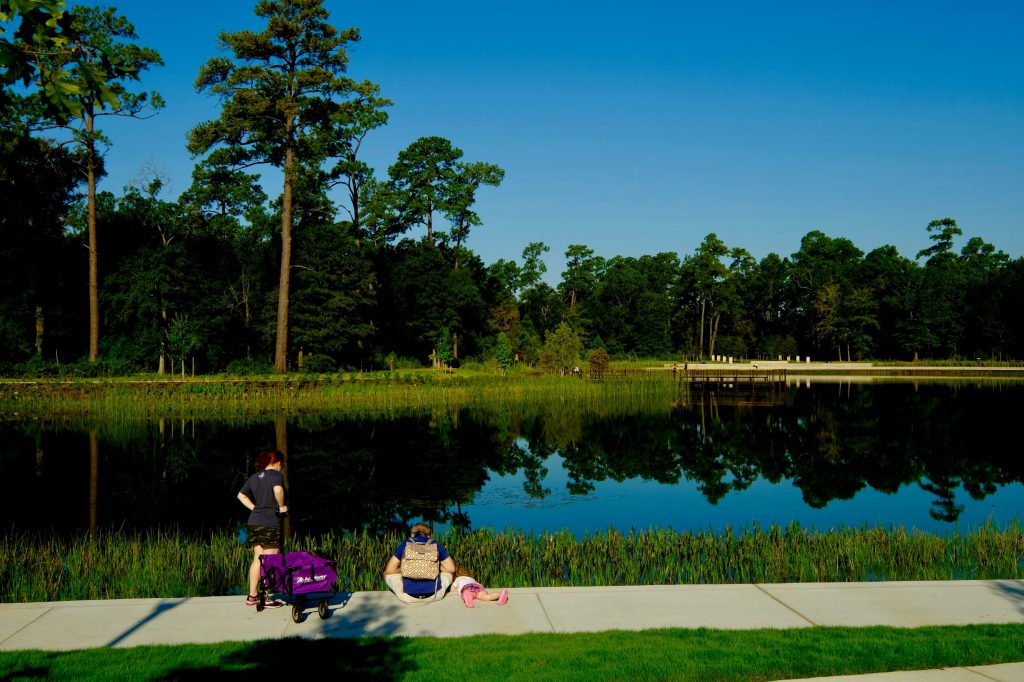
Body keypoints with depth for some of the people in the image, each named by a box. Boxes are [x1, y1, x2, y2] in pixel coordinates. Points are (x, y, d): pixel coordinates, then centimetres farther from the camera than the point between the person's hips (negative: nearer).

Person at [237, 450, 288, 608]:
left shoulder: (254, 477, 14)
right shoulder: (275, 475, -8)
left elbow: (241, 495, 20)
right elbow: (278, 489, -29)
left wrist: (254, 508, 16)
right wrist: (281, 506, -14)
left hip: (254, 522, 7)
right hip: (270, 524, -7)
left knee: (257, 559, 14)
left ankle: (252, 595, 19)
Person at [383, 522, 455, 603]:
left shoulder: (405, 544, 8)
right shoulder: (436, 545, 9)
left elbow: (389, 570, 10)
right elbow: (451, 568, 14)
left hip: (408, 597, -1)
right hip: (433, 596, 1)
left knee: (387, 574, 26)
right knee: (449, 572, 31)